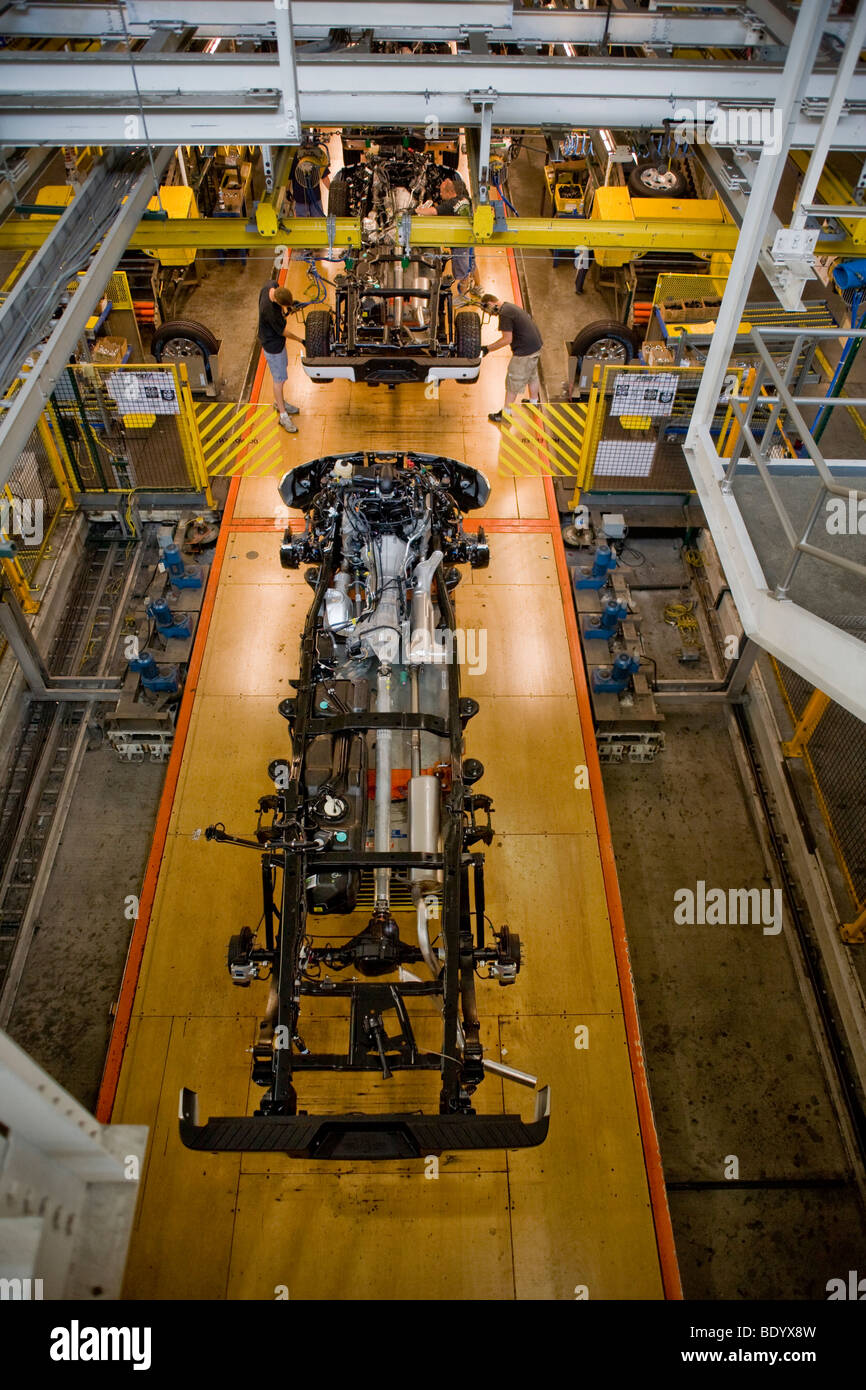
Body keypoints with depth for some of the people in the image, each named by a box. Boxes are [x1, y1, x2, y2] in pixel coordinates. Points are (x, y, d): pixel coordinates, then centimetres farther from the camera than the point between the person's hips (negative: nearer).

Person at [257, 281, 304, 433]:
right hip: (272, 344, -9)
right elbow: (282, 331, -24)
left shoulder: (272, 285, -16)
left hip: (276, 339, 9)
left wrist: (287, 309, -4)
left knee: (282, 368, 25)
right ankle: (283, 416, 13)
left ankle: (279, 402, 44)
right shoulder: (269, 310, -38)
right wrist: (300, 340, -12)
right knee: (279, 379, 1)